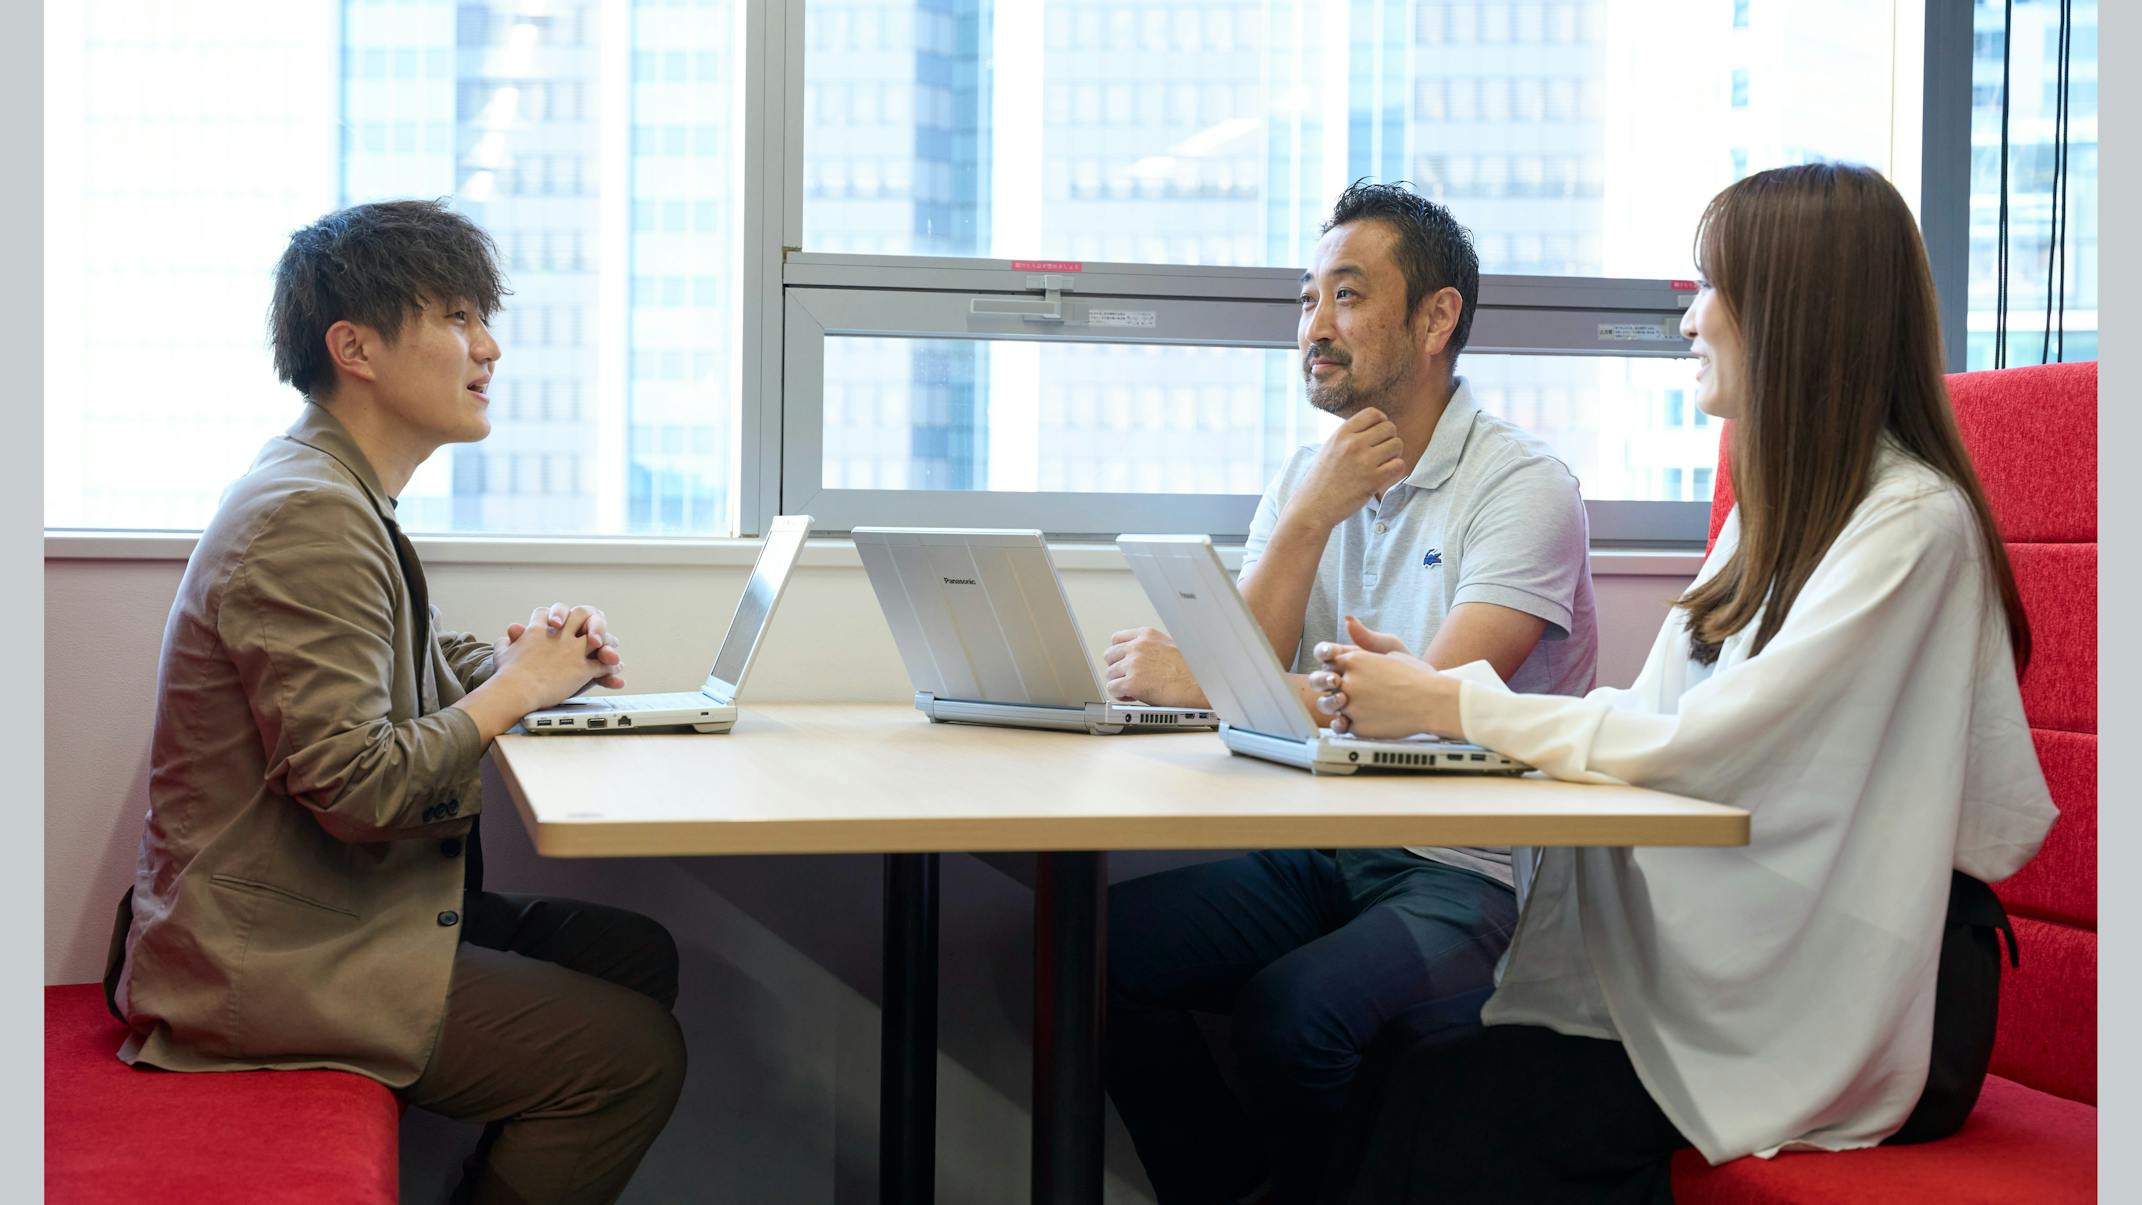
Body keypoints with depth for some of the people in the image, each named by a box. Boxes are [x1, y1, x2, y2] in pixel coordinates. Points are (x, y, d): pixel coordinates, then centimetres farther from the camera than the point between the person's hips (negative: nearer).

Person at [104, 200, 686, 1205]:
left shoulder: (342, 495, 13)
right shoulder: (307, 517, -21)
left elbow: (419, 675, 23)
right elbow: (355, 790, -27)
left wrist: (533, 657, 2)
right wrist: (515, 689, -13)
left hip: (338, 907, 11)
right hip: (268, 960, -11)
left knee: (638, 957, 8)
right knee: (633, 1054, -13)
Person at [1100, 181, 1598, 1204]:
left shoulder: (1523, 487, -7)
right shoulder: (1303, 478, 14)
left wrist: (1201, 682, -22)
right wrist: (1313, 514, -9)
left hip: (1468, 876, -6)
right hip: (1314, 855, 6)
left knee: (1290, 1006, -31)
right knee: (1094, 944, -17)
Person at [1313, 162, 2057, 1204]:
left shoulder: (1914, 523, -15)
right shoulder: (1785, 500, 15)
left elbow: (1702, 747, -21)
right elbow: (1658, 722, 10)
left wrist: (1454, 706, -14)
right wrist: (1441, 689, -1)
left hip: (1835, 1007, -7)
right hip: (1730, 952, 7)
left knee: (1446, 1110, -24)